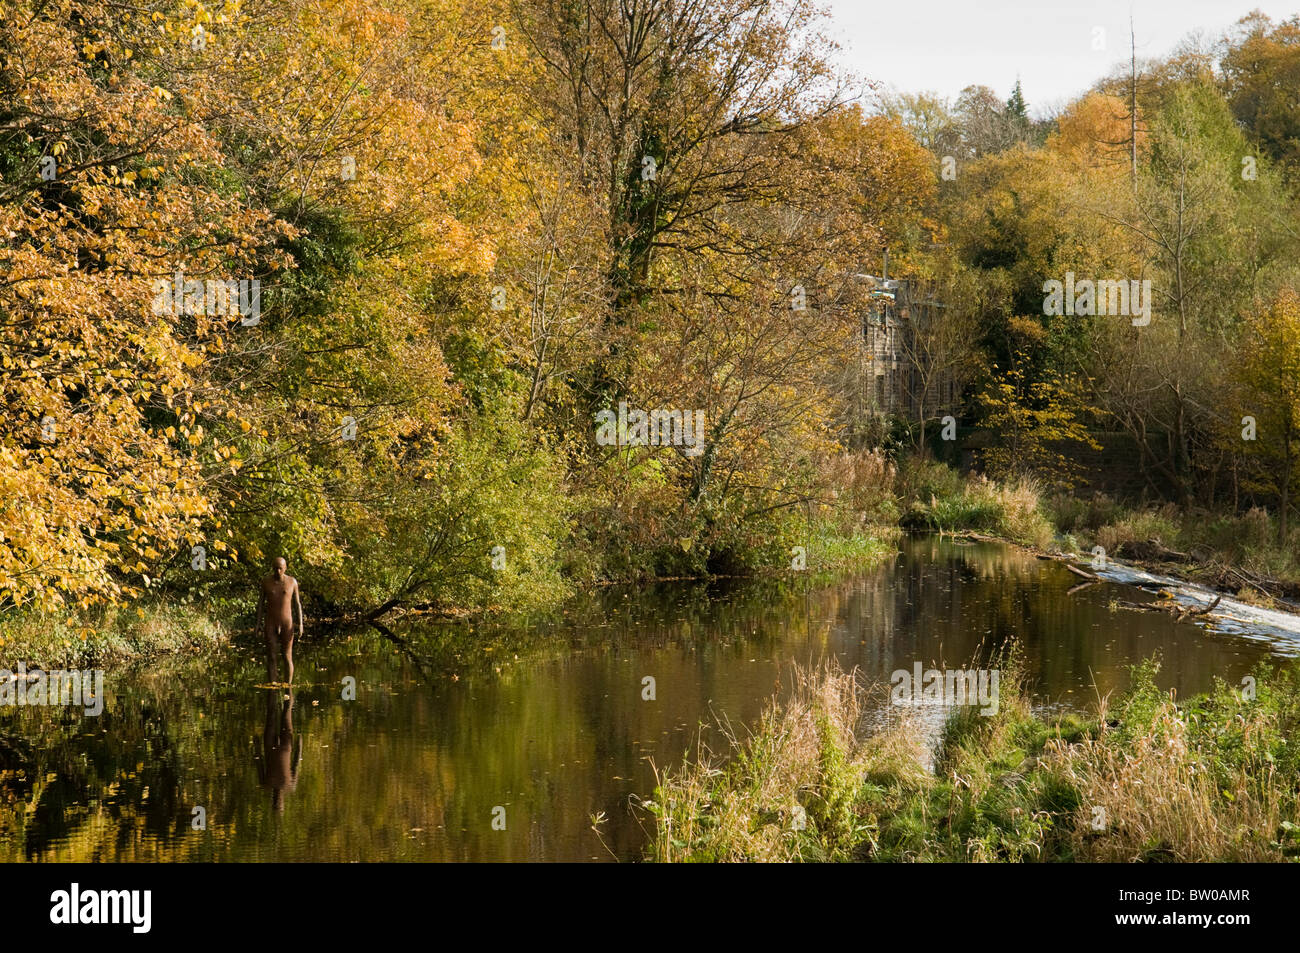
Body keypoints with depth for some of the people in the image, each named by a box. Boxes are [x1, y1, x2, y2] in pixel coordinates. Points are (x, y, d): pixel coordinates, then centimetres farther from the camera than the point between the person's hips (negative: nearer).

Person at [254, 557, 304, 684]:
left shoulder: (292, 582, -2)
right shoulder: (266, 582, 1)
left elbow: (297, 603, 3)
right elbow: (261, 601, 10)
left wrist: (300, 623, -3)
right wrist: (258, 622, 5)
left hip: (286, 623, -1)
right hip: (270, 623, 1)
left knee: (287, 657, 2)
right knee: (271, 657, -3)